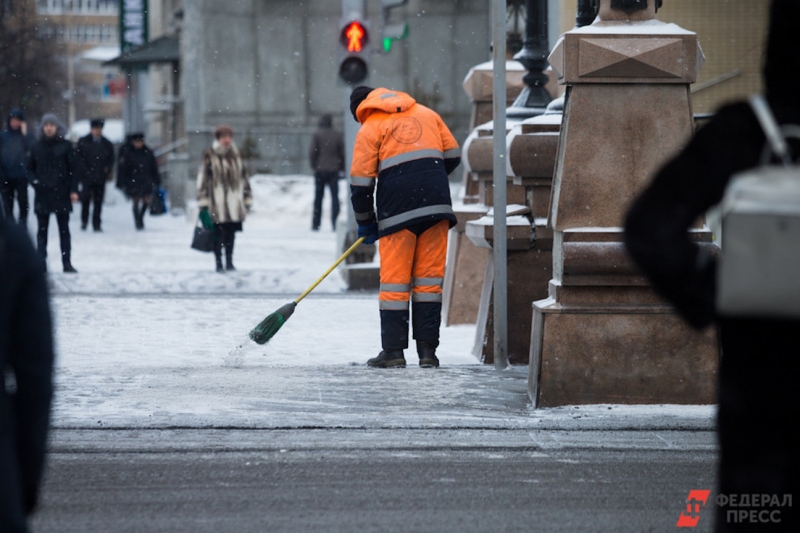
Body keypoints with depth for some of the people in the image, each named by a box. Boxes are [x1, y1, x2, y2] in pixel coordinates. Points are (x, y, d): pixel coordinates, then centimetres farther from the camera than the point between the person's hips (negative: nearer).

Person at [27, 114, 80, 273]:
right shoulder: (36, 147, 7)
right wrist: (34, 181, -4)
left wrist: (73, 189, -4)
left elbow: (74, 168, 2)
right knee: (42, 230, 3)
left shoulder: (65, 146, 2)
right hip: (42, 194, 2)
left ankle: (67, 263, 5)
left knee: (64, 229, 2)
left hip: (61, 194, -2)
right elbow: (30, 168, 15)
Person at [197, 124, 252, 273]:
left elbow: (244, 178, 19)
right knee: (219, 234, -3)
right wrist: (203, 203, -8)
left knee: (231, 234, 9)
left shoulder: (235, 156, 12)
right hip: (217, 204, -5)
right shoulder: (210, 156, -4)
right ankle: (219, 263, 5)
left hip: (234, 203, 5)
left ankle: (229, 262, 19)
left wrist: (247, 198, 17)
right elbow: (202, 179, -5)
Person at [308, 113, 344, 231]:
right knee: (335, 197, 2)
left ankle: (316, 224, 9)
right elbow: (343, 153, 1)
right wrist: (342, 168, 10)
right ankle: (335, 223, -7)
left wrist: (313, 165, 6)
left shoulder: (317, 135, -6)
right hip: (334, 170, 1)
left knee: (318, 197, 7)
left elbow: (313, 152, -8)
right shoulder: (338, 135, 0)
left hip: (320, 169, -1)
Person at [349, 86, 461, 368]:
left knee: (395, 280, 3)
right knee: (429, 277, 6)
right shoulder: (426, 114, 17)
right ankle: (428, 350, 3)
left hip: (398, 207, -3)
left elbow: (361, 182, 2)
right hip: (437, 203, 4)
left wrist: (366, 222, 12)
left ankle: (393, 350, 1)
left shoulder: (369, 128, 5)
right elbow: (452, 155, 17)